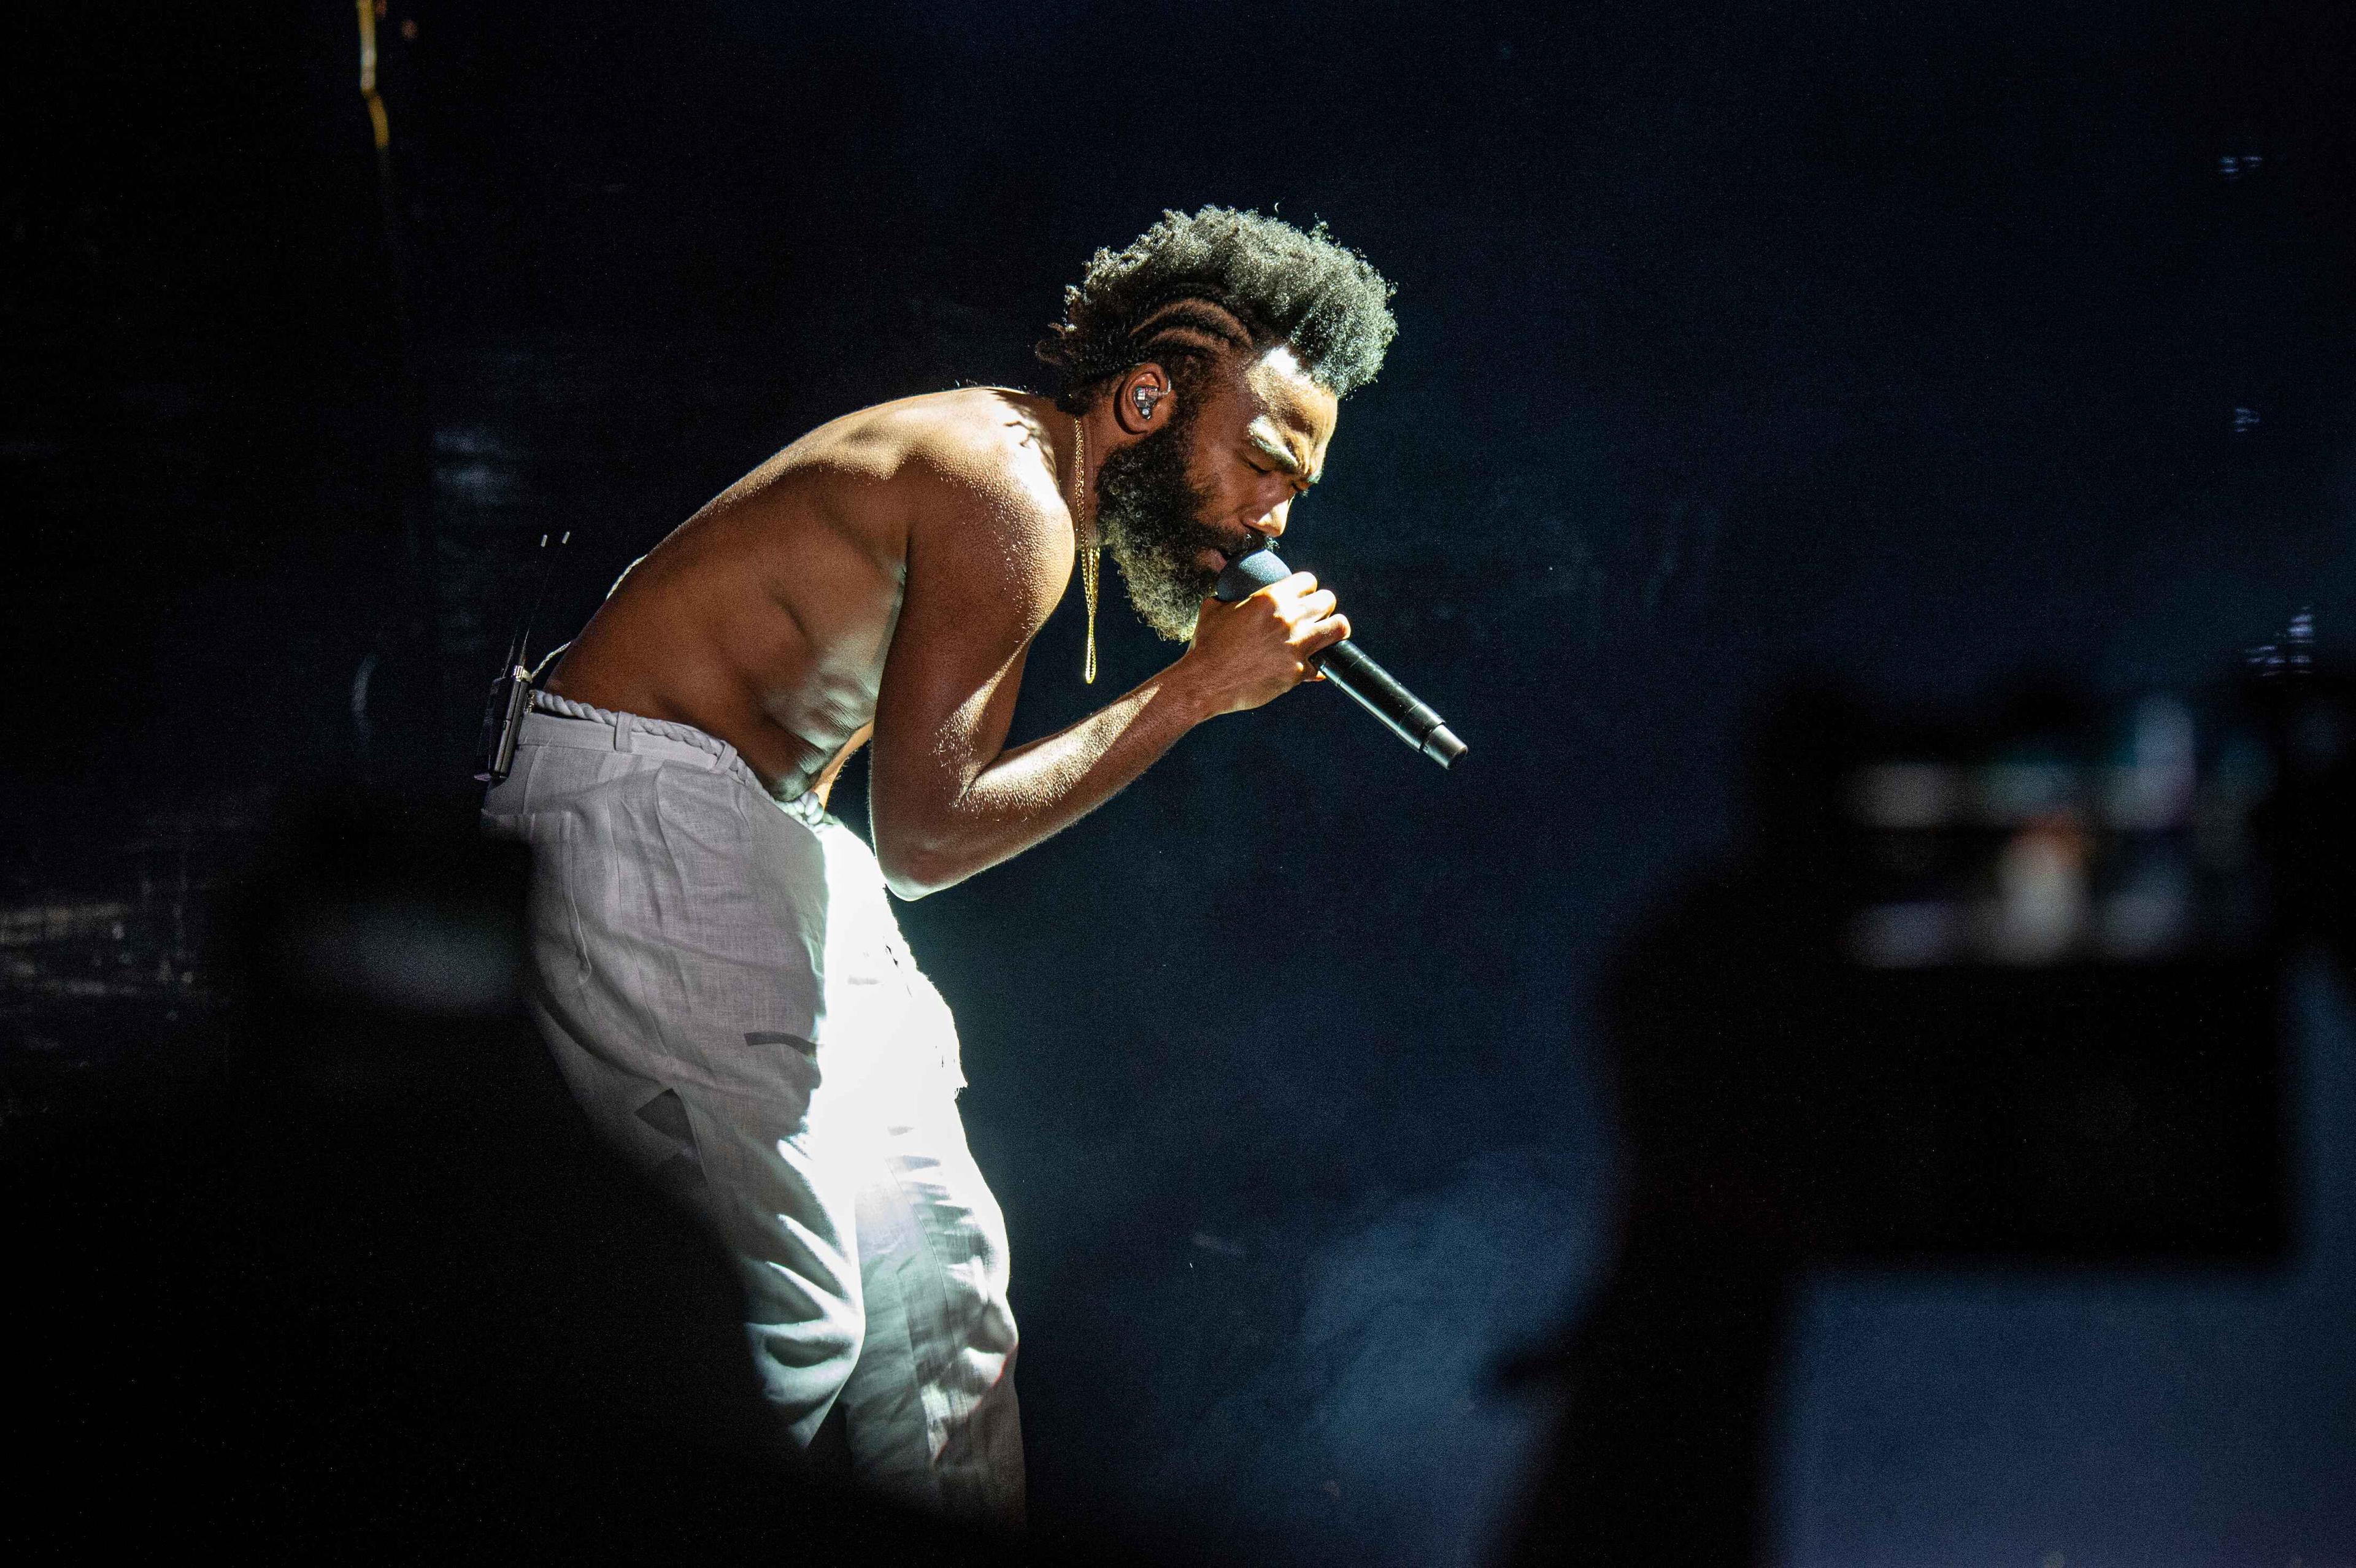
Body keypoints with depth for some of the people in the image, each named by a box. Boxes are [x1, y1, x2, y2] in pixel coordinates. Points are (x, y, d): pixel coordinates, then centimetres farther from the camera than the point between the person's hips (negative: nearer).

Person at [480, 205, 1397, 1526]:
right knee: (789, 1313, -15)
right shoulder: (1010, 503, -20)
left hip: (771, 822, 11)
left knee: (938, 1256, 10)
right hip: (642, 811, -11)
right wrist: (1194, 692, -14)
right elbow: (925, 832, -17)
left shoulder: (1021, 476, 11)